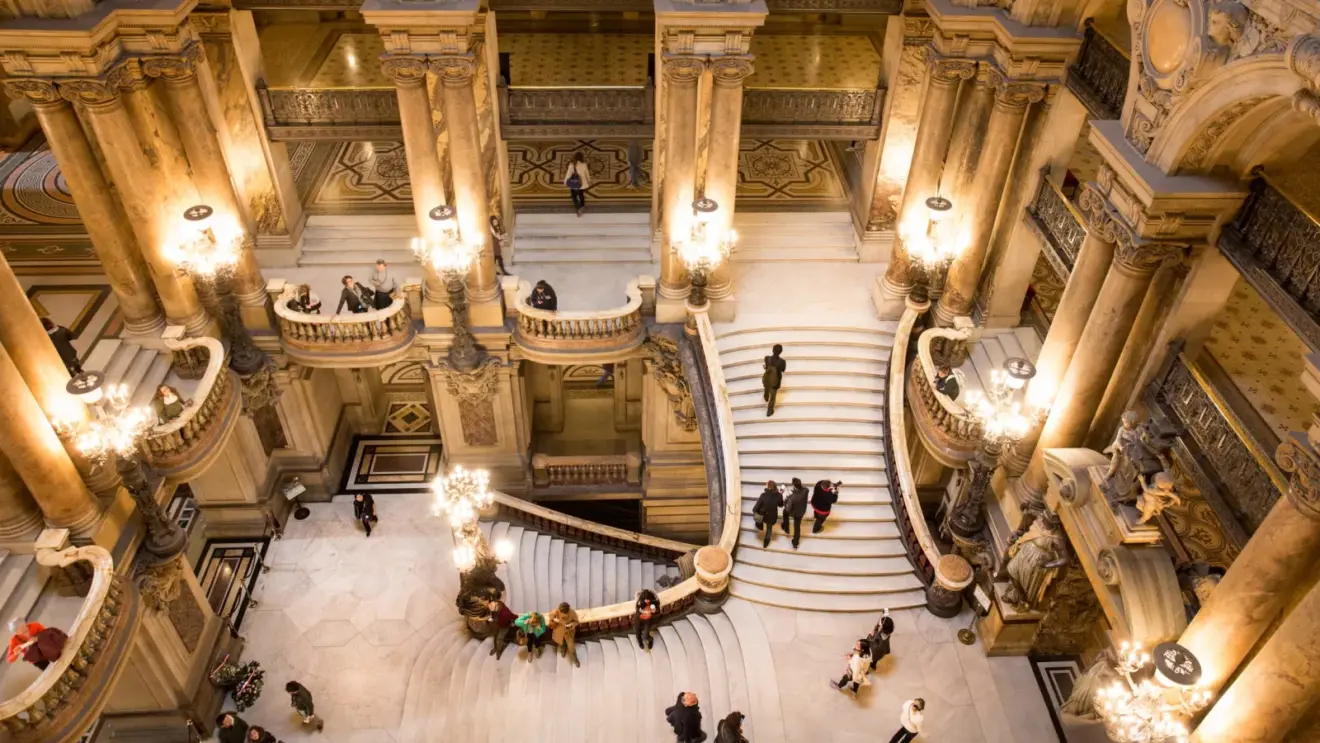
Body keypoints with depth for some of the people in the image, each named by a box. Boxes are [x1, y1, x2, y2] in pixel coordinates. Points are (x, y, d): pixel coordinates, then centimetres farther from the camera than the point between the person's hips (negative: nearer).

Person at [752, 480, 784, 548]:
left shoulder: (764, 495, -27)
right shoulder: (779, 495, -19)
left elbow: (758, 504, -17)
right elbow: (781, 504, -1)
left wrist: (754, 511, 2)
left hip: (763, 515, -2)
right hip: (772, 516, 2)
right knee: (769, 528, 30)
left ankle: (759, 526, 57)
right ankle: (766, 543, 43)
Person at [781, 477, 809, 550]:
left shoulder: (792, 497, -44)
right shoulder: (805, 490, -31)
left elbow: (788, 509, -29)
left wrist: (785, 501, -16)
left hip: (793, 512, -3)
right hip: (801, 511, 4)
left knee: (785, 511, 33)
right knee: (797, 526, 25)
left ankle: (786, 529, 51)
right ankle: (795, 544, 42)